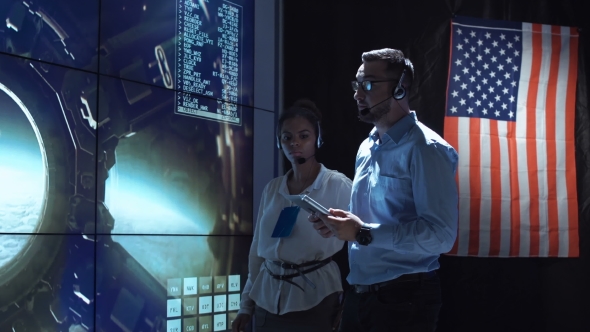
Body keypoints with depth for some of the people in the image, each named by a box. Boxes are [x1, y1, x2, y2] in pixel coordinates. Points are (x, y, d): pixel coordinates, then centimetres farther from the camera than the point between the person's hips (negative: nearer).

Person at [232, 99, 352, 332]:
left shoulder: (338, 186, -5)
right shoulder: (272, 189, 8)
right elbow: (258, 250, 12)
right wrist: (246, 306, 12)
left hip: (315, 302, -4)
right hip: (268, 302, 4)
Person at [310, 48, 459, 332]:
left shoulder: (425, 148, -14)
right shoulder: (367, 148, 12)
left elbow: (441, 235, -24)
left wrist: (363, 233, -24)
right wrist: (339, 225, 3)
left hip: (404, 298, -8)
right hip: (359, 294, 8)